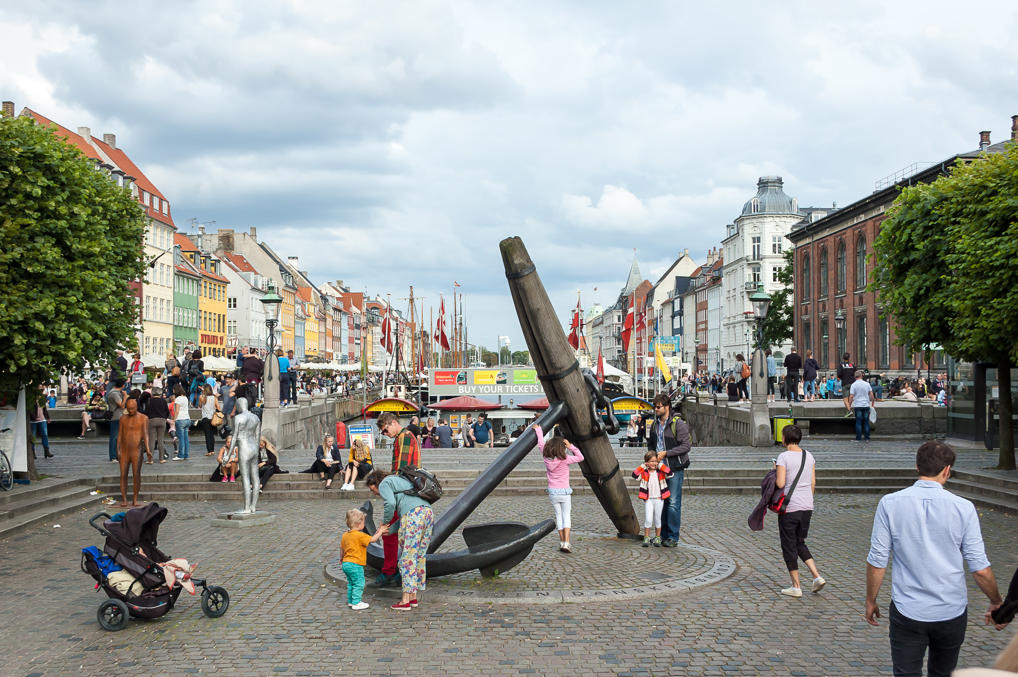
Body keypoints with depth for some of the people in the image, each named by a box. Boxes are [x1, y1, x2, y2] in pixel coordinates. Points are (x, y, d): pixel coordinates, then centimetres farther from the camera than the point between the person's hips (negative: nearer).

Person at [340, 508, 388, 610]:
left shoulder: (345, 535, 9)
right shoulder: (360, 535, -17)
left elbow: (341, 549, 19)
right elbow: (372, 539, -16)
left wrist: (341, 558, 35)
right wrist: (380, 531, -4)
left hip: (346, 563, 9)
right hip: (355, 564, -9)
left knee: (350, 583, 20)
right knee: (359, 584, -1)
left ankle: (350, 601, 26)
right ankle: (356, 603, -1)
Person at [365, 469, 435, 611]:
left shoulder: (384, 484, 11)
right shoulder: (399, 481, 35)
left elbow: (390, 503, -10)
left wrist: (384, 522, 5)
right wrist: (390, 530, 23)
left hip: (413, 513, -8)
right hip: (428, 511, 8)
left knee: (407, 556, -5)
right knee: (420, 556, 12)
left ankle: (405, 600, -5)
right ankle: (414, 598, 17)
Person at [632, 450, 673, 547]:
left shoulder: (661, 472, 1)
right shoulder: (644, 472, -1)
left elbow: (670, 473, -16)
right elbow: (635, 475, -17)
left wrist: (660, 465, -12)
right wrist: (643, 466, -14)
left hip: (659, 499, 1)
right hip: (648, 499, -1)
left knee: (657, 519, 9)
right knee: (648, 520, -6)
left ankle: (657, 538, 21)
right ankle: (646, 538, 5)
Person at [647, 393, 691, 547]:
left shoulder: (678, 424, -11)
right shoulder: (654, 424, 11)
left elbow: (686, 446, -15)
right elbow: (650, 443, 24)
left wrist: (666, 453, -17)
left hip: (675, 469, -6)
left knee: (673, 503, -5)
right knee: (660, 502, 9)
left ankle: (673, 537, 1)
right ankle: (662, 534, 18)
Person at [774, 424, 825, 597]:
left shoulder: (783, 457, -14)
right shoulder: (809, 456, 6)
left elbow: (780, 484, -19)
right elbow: (813, 483, 9)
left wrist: (775, 472, 1)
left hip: (789, 507, -6)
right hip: (807, 508, 6)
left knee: (789, 547, 6)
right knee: (800, 543, 21)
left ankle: (796, 586, 12)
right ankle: (817, 576, 7)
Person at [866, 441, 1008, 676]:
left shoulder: (890, 504, -8)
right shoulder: (963, 508, -8)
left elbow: (877, 561, -6)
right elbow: (980, 568, -5)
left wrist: (870, 601, 7)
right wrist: (997, 603, 12)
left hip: (907, 613, -1)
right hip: (952, 612, 2)